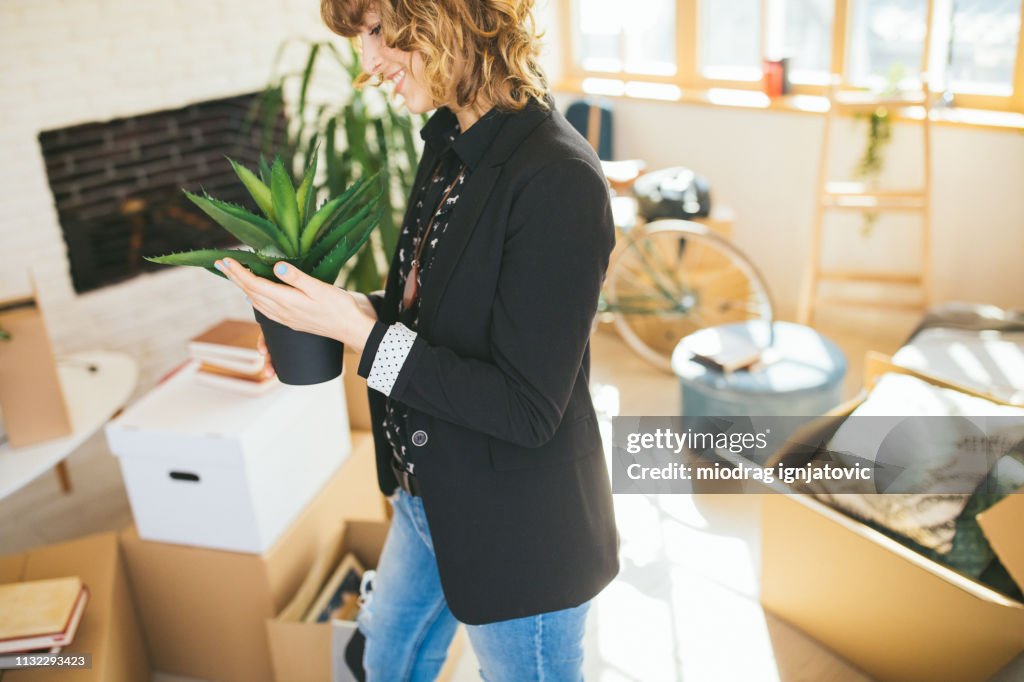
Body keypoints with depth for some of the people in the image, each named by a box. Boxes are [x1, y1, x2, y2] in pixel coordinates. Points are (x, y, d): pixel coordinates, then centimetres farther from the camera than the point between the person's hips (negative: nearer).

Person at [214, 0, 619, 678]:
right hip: (429, 496, 8)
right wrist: (353, 306, -7)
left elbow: (526, 410, -27)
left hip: (517, 532, -8)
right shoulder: (449, 145, 0)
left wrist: (360, 331, -27)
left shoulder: (558, 181, -28)